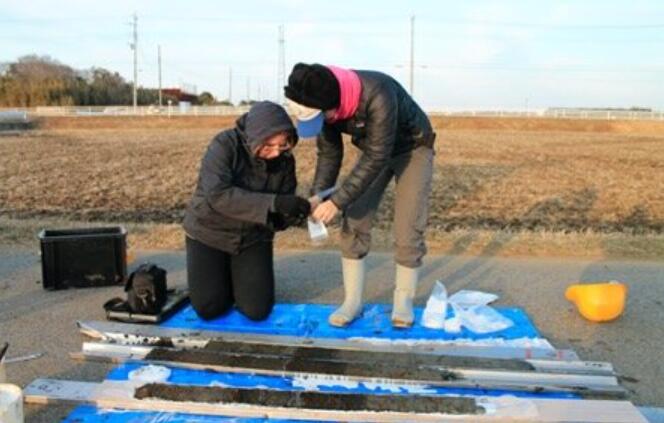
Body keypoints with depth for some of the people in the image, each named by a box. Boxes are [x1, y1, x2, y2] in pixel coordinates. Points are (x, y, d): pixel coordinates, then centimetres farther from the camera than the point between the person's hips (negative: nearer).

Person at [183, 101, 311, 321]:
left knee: (257, 310, -4)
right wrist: (272, 203, -46)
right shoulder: (224, 145, -25)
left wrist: (292, 214, -33)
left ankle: (240, 278, 27)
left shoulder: (285, 159, -12)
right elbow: (218, 195, -38)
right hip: (209, 232, -2)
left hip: (253, 237, 3)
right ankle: (223, 279, 27)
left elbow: (279, 216, -8)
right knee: (209, 308, -5)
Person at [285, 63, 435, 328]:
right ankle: (352, 302, 5)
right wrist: (317, 195, -20)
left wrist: (338, 201, -37)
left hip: (413, 149, -5)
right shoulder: (323, 106, -20)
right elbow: (329, 152, -7)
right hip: (374, 149, 5)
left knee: (408, 229, -10)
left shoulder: (377, 95, -40)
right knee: (353, 222, -4)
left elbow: (377, 158, -37)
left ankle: (403, 301, 8)